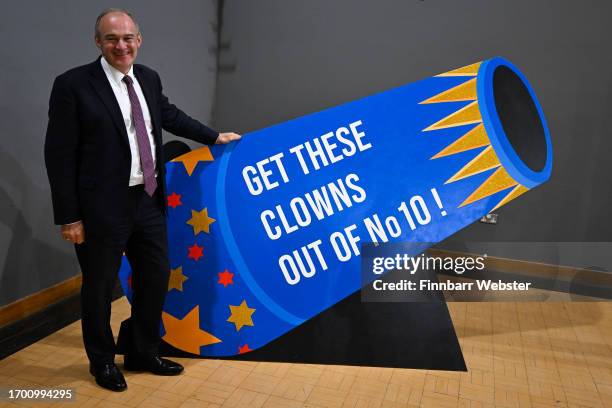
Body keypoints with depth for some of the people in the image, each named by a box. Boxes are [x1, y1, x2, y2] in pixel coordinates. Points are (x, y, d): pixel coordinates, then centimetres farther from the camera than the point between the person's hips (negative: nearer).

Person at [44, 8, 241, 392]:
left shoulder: (149, 78, 6)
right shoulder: (73, 84, -11)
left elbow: (170, 114, 25)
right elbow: (59, 155, -11)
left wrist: (213, 136, 29)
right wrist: (69, 217, -13)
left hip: (148, 201, 7)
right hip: (102, 207, -6)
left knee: (157, 276, 16)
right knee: (100, 287, 11)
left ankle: (143, 353, 38)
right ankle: (103, 361, 36)